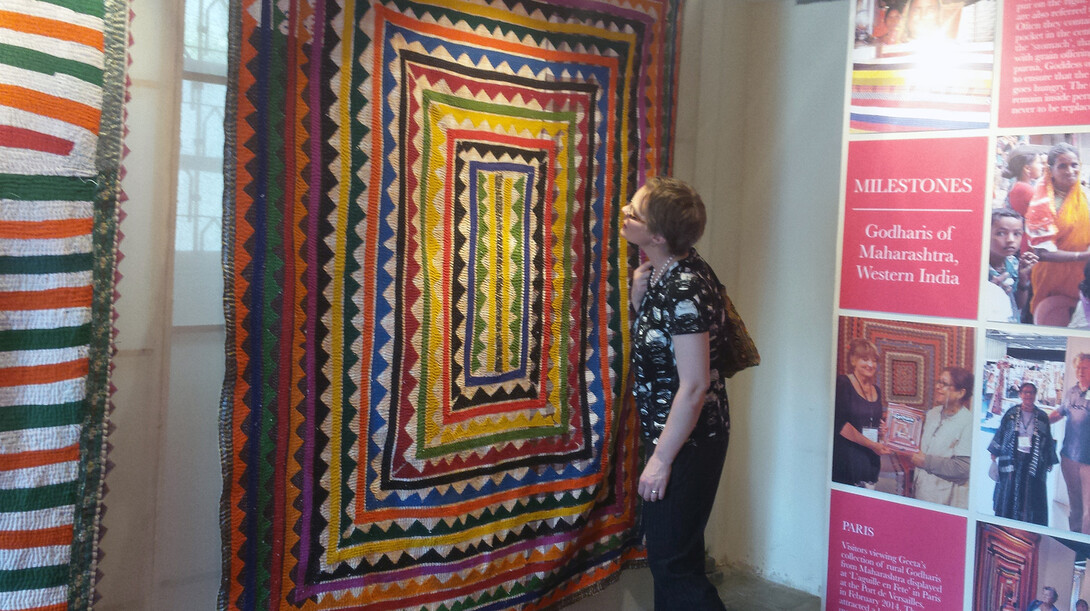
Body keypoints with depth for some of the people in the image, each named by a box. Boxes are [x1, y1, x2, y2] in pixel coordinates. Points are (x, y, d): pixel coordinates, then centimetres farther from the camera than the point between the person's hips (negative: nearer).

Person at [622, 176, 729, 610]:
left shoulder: (685, 289, -26)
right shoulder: (662, 274, 3)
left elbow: (694, 386, -25)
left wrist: (661, 460, -19)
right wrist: (639, 297, 0)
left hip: (688, 442, -10)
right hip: (665, 432, 10)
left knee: (672, 563, 1)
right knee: (666, 552, 21)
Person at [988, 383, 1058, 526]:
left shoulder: (1042, 417, 2)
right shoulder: (1011, 413, 1)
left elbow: (1049, 440, 7)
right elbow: (1000, 433, 6)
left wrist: (1050, 461, 8)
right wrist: (994, 454, 6)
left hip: (1034, 463, 0)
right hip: (1013, 460, 0)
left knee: (1031, 495, 1)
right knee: (1009, 491, 6)